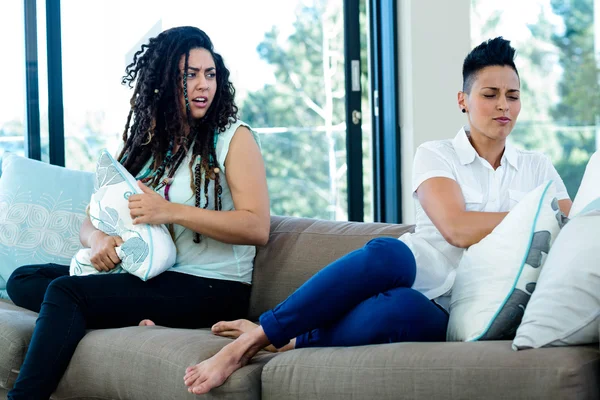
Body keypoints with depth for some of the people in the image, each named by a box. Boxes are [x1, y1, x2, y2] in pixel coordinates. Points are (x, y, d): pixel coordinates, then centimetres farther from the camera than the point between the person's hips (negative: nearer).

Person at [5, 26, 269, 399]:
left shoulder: (233, 137, -2)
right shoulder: (145, 142, 15)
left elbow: (257, 227, -14)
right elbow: (91, 221, 14)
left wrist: (170, 212, -20)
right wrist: (98, 239, -12)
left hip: (210, 288, -7)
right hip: (146, 279, 7)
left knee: (65, 290, -23)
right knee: (23, 280, -8)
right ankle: (137, 320, -23)